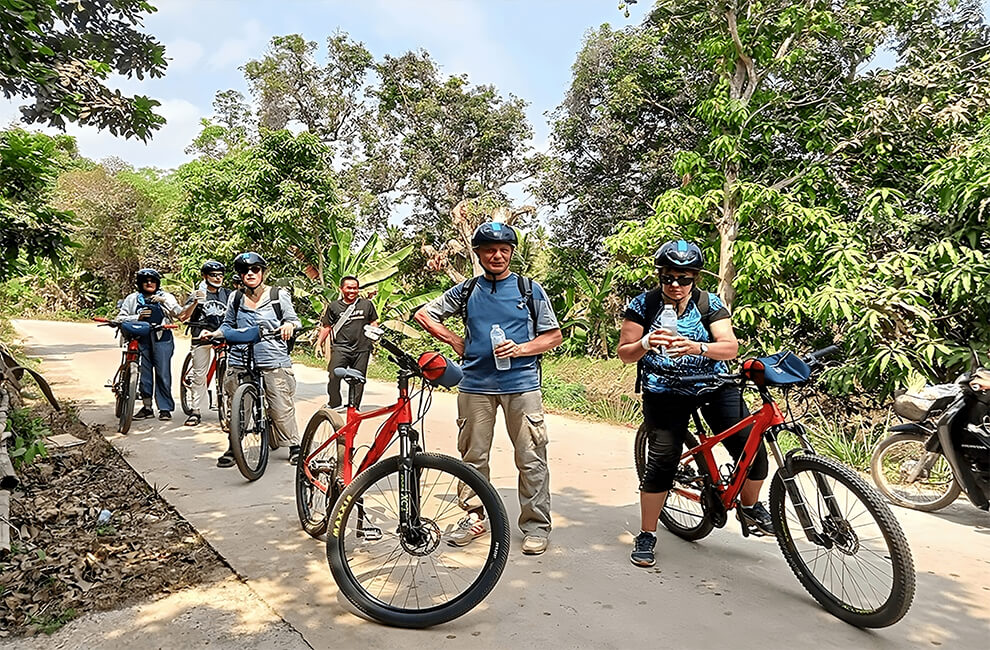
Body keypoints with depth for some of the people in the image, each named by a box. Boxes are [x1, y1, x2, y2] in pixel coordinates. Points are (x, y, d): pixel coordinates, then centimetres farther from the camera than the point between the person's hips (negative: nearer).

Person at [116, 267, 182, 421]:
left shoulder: (166, 296, 11)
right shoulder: (132, 298, 14)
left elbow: (178, 313, -2)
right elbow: (120, 317, 9)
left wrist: (164, 301, -14)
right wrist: (138, 317, -7)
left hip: (161, 339, -2)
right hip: (140, 339, 2)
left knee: (163, 374, -3)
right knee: (144, 374, 5)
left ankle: (165, 409, 3)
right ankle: (147, 407, 16)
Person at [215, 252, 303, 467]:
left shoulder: (279, 295, 3)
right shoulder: (236, 298, 11)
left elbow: (293, 320, 4)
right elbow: (228, 325, 21)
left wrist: (289, 325, -19)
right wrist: (214, 334, 3)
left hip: (274, 362, -3)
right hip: (239, 361, 3)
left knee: (281, 407, -4)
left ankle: (293, 445, 14)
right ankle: (233, 447, 25)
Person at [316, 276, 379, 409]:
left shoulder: (367, 304, 11)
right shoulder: (334, 306, 9)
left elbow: (373, 323, 18)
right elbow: (326, 327, 14)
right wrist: (319, 343, 9)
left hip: (362, 349, 1)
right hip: (340, 348, -1)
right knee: (334, 377, -14)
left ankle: (354, 407, 19)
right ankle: (334, 405, 3)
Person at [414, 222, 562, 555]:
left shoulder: (530, 289, 5)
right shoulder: (466, 291, 9)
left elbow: (554, 336, 6)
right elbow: (424, 315, 17)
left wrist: (520, 349, -10)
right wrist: (455, 341, 6)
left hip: (521, 383, -2)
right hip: (475, 385, 2)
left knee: (531, 458, -1)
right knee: (473, 456, 9)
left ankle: (536, 525, 12)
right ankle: (474, 517, 25)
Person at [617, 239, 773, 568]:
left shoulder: (709, 303, -2)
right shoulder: (644, 304, -4)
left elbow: (730, 347, -12)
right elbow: (624, 353, -4)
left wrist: (697, 347, -32)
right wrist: (646, 344, -26)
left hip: (715, 386, 2)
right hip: (665, 392, -2)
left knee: (752, 449, -6)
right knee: (662, 461, -11)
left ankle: (750, 507, 25)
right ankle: (646, 536, 7)